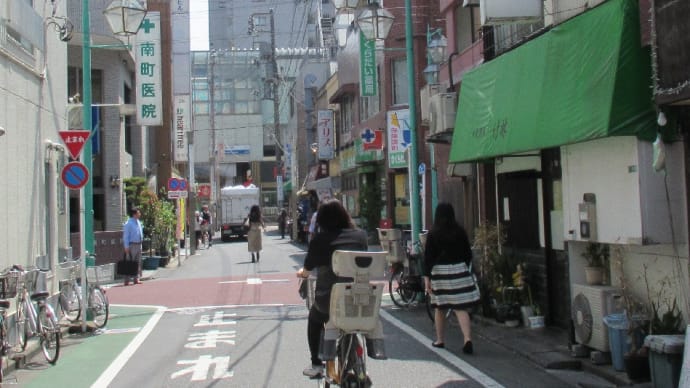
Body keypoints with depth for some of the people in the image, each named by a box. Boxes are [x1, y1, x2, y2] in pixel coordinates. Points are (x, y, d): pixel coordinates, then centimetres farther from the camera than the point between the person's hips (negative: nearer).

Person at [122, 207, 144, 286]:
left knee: (138, 262, 10)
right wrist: (126, 247, -17)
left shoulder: (139, 223, 12)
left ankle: (136, 279, 16)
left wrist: (141, 243, 15)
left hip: (138, 245, 8)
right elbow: (125, 236, -13)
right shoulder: (128, 223, -11)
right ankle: (127, 280, -4)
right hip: (132, 245, -8)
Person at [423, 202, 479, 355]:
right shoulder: (460, 232, 2)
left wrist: (427, 277, -6)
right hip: (459, 269, 2)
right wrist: (465, 267, 24)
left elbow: (428, 256, -7)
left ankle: (439, 340, 22)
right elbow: (468, 253, 9)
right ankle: (468, 339, -16)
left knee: (439, 308, 12)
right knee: (461, 308, -2)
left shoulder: (433, 234, -5)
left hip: (439, 271, -1)